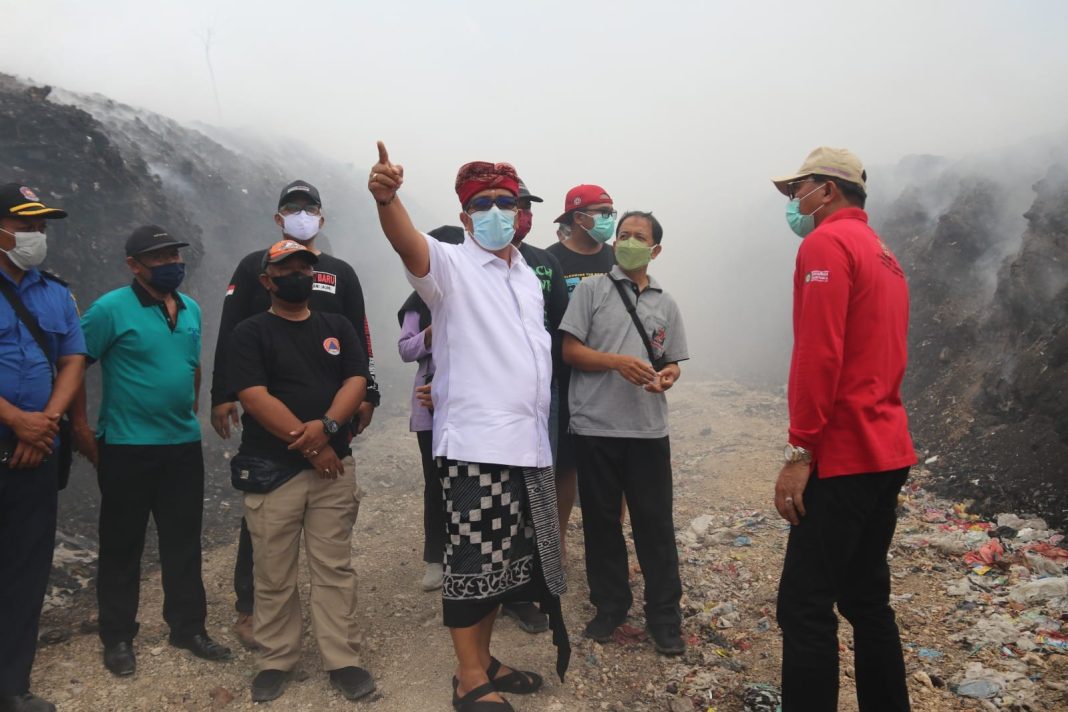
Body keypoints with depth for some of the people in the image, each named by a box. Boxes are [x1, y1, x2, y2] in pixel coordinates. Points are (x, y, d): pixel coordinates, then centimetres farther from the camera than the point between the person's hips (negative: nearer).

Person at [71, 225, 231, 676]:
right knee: (122, 544, 7)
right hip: (127, 448, -5)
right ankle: (118, 638, 23)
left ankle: (188, 627, 26)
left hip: (184, 445, 5)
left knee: (184, 542, 12)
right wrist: (81, 429, -11)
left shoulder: (191, 310, 8)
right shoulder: (111, 309, -11)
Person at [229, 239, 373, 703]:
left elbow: (356, 382, 1)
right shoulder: (251, 333, 0)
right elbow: (255, 398, -11)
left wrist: (326, 427, -17)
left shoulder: (338, 328, 12)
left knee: (335, 569, 5)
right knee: (273, 574, 6)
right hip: (271, 470, -2)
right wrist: (308, 444, -14)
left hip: (334, 465, 3)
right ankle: (276, 660, 21)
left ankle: (343, 660, 14)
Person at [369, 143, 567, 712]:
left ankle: (485, 660, 31)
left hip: (529, 445, 7)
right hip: (475, 444, -7)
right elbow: (408, 242, -26)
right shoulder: (451, 265, -4)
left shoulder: (529, 276, 17)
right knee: (474, 560, -1)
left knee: (506, 560, 16)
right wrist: (386, 196, -47)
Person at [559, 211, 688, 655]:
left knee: (655, 524, 4)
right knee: (601, 521, 9)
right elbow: (570, 351, -2)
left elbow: (672, 362, 14)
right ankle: (610, 606, 25)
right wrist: (618, 361, -16)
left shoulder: (665, 305, 14)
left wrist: (667, 376, -10)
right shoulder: (591, 290, 4)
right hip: (595, 427, -2)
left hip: (648, 430, 2)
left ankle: (664, 616, 17)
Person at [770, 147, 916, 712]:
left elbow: (817, 354, -19)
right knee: (867, 597, 16)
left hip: (843, 457, -10)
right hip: (885, 452, 10)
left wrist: (799, 451, -18)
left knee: (805, 606, -6)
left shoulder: (826, 243, -9)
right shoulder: (883, 254, 19)